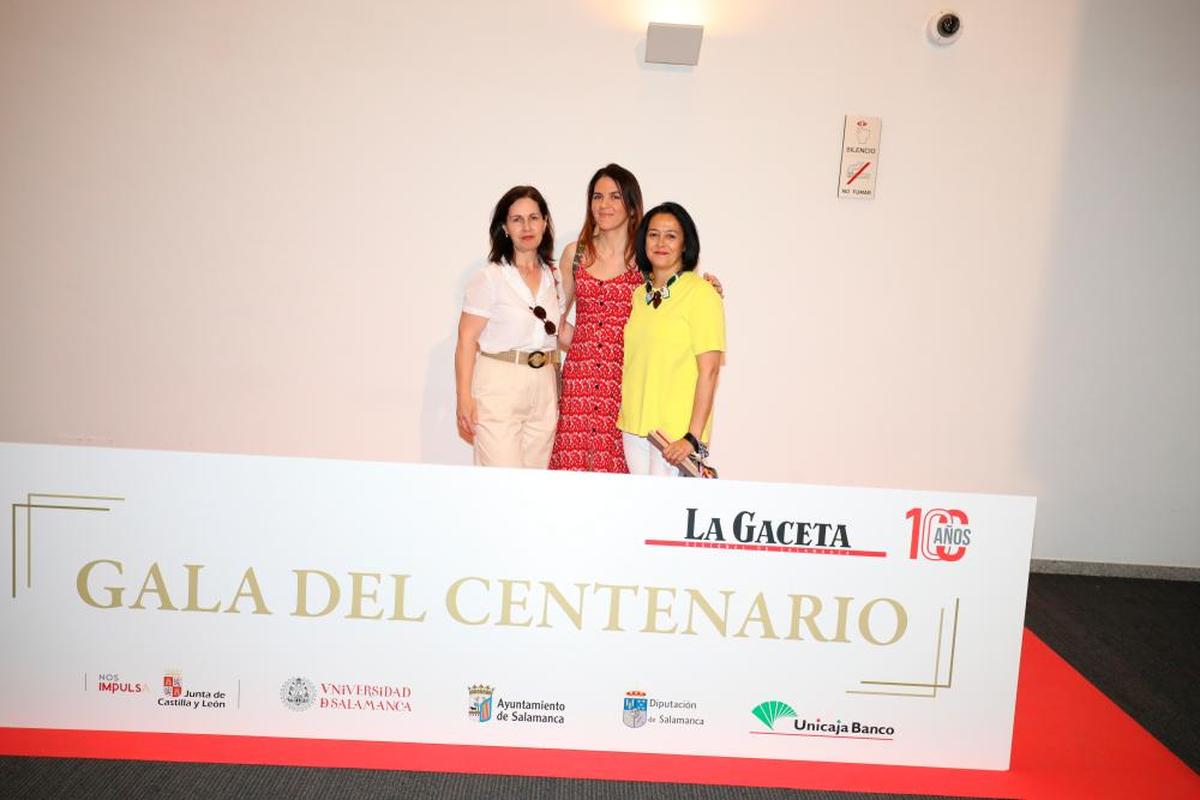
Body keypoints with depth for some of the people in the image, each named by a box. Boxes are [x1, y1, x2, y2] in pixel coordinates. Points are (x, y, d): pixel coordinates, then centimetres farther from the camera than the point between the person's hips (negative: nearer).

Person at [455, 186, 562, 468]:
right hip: (498, 385, -5)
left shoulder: (553, 276, 12)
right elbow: (467, 340, -7)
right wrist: (464, 398, -14)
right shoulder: (489, 277, -4)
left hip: (544, 390, 5)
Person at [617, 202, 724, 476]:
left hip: (676, 432, -6)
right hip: (633, 426, 6)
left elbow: (709, 370, -12)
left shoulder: (702, 293, -8)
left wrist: (693, 437, -17)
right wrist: (627, 417, 9)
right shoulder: (639, 294, 12)